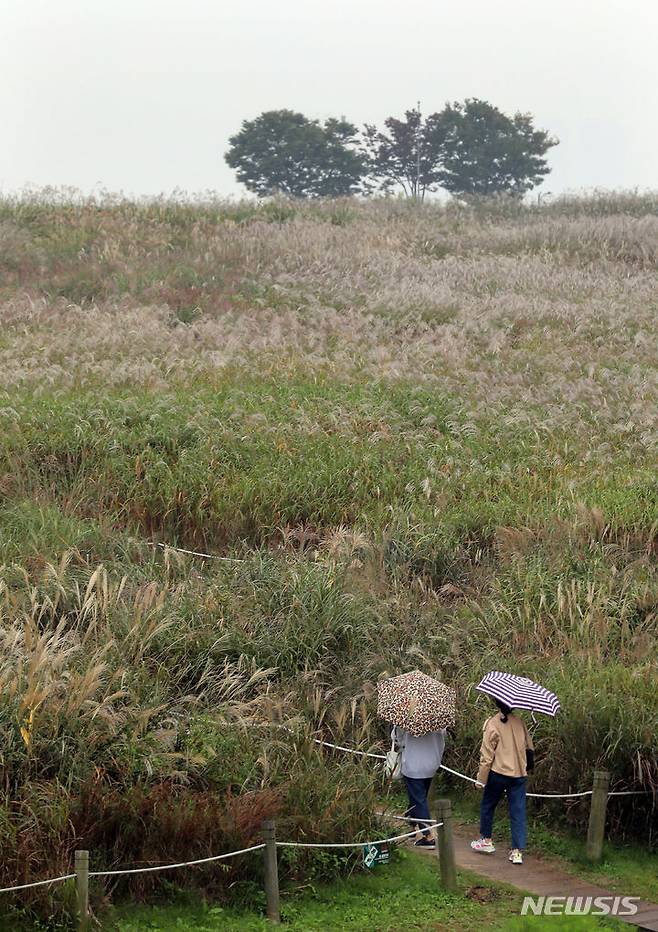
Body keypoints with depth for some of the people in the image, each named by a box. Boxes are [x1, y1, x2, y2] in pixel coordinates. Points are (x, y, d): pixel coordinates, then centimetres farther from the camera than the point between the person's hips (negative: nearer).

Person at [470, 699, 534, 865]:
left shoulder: (492, 724, -12)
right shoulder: (520, 722, 2)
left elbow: (487, 755, -11)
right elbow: (529, 748, 11)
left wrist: (481, 779, -5)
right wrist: (529, 765, 29)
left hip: (498, 773, -4)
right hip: (519, 774, 4)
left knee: (487, 806, 19)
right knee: (518, 812, 4)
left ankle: (486, 840, 28)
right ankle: (517, 851, -1)